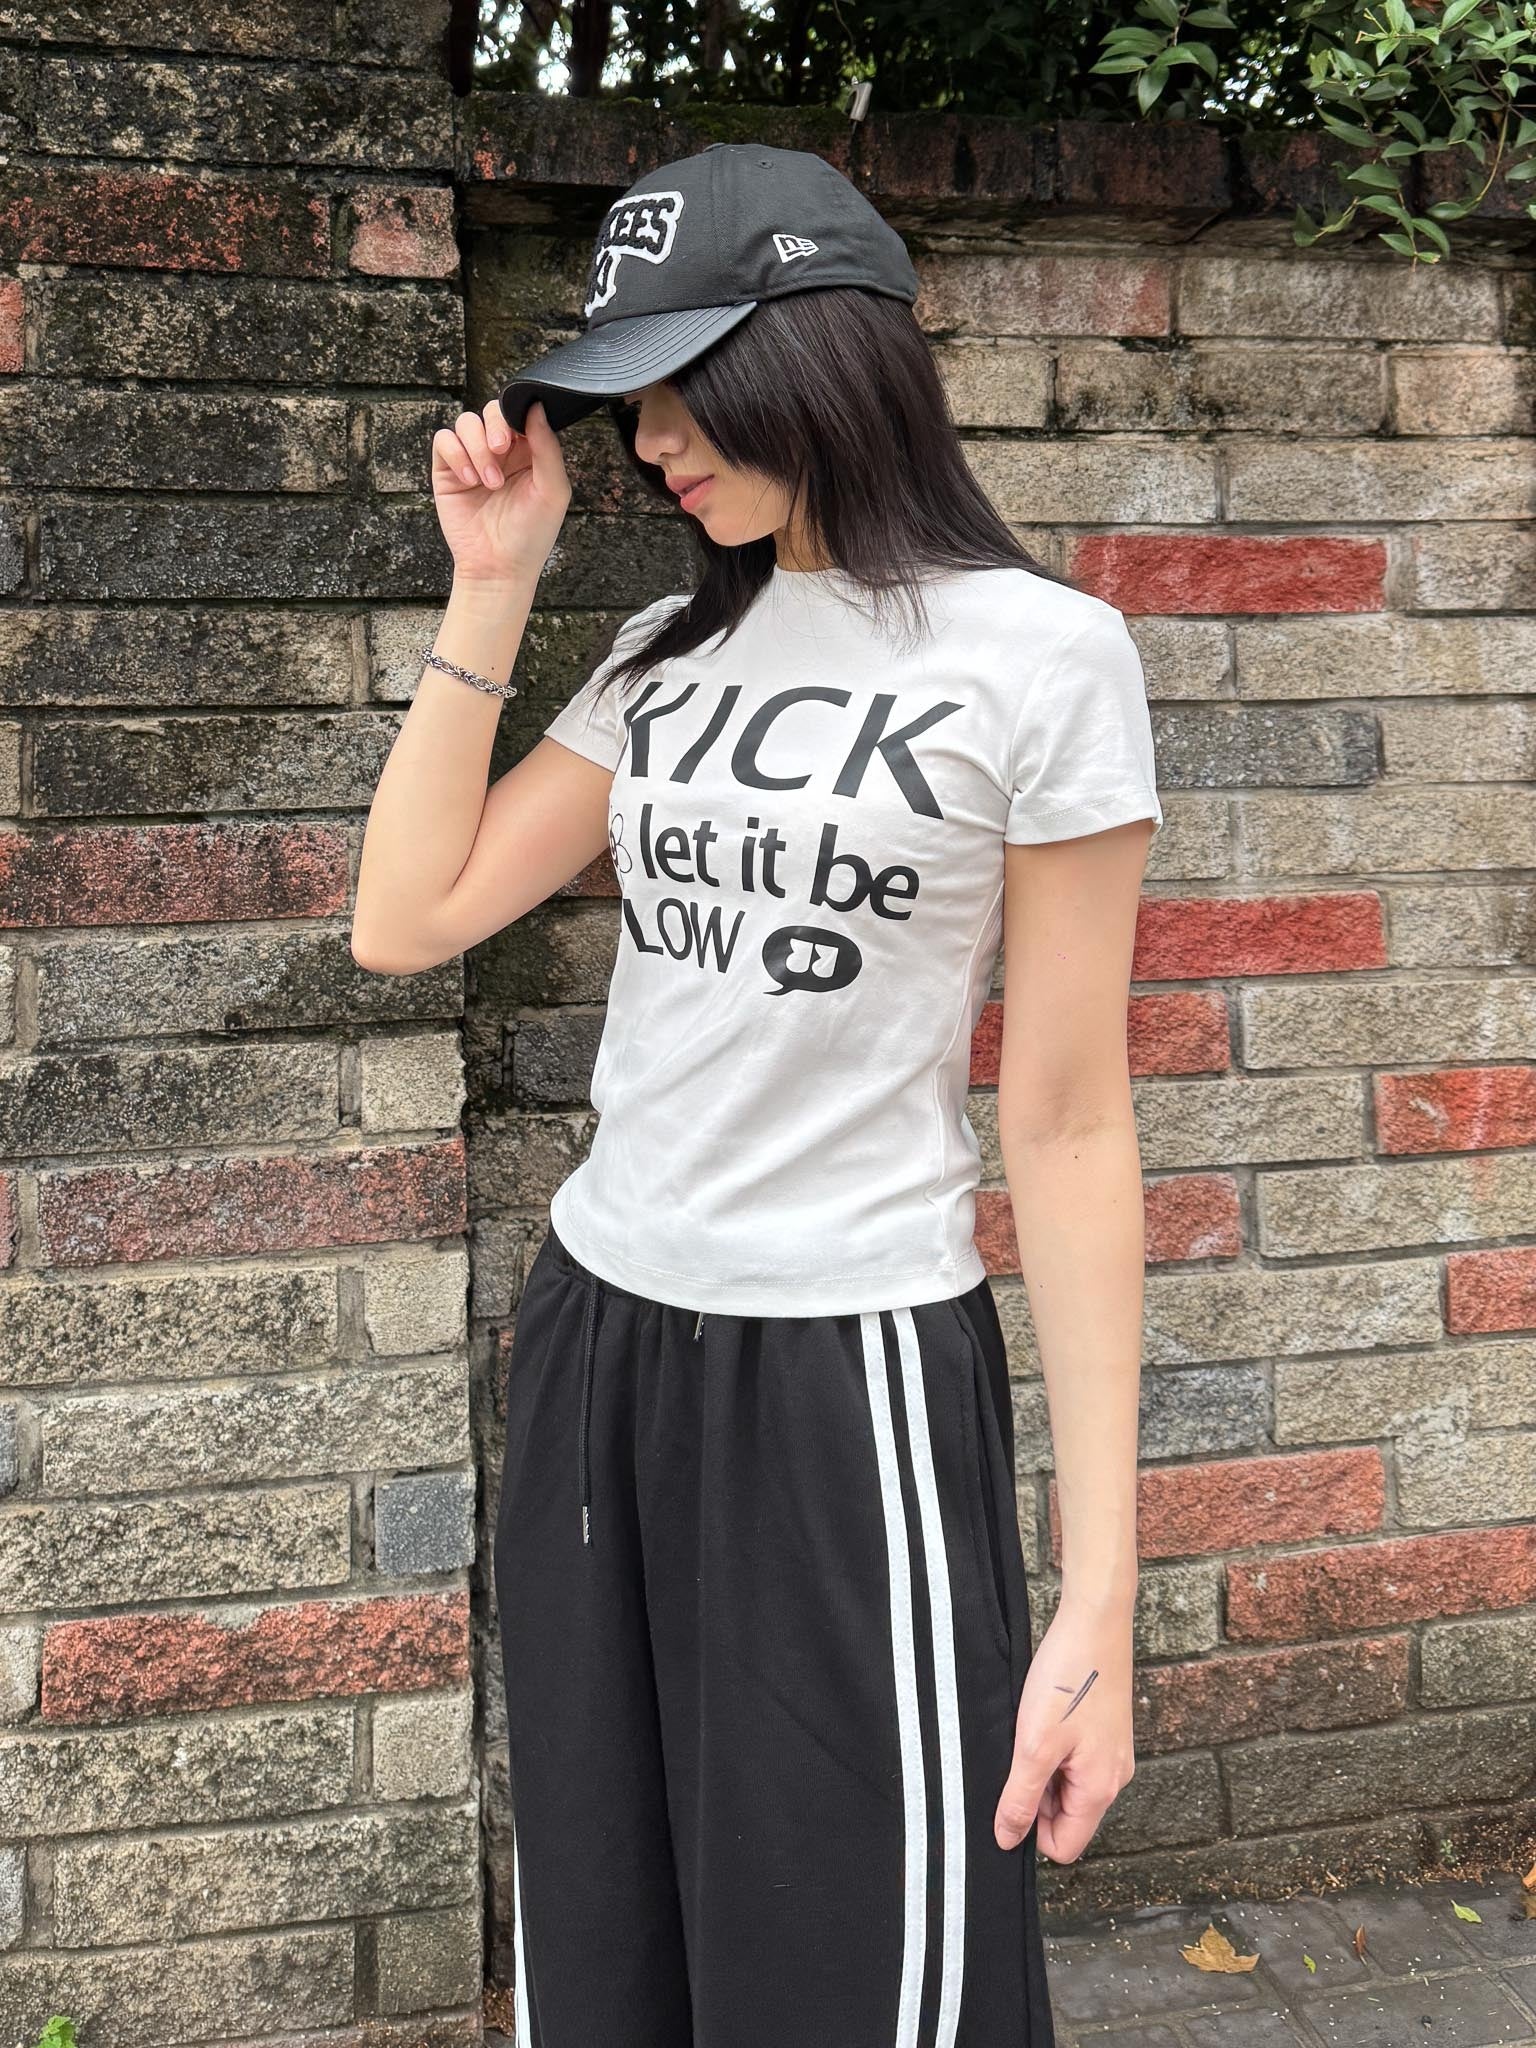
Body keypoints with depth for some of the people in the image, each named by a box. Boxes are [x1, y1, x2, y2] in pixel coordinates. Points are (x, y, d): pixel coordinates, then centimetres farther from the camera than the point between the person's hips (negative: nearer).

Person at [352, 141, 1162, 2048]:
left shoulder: (1037, 655, -9)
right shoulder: (670, 652, 9)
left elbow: (1066, 1127, -9)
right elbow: (405, 920, 4)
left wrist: (1100, 1596, -10)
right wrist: (492, 586, 2)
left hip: (850, 1376, -5)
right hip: (591, 1345, 6)